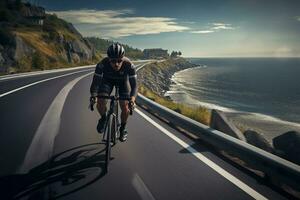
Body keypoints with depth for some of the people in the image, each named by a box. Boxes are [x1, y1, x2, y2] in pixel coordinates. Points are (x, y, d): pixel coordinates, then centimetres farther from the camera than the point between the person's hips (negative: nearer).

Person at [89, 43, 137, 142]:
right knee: (100, 103, -19)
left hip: (123, 80, 0)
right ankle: (103, 118, 15)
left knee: (125, 107, -13)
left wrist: (133, 97, -58)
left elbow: (134, 84, -39)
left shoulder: (129, 65, -37)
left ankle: (123, 128, 15)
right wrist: (93, 95, -53)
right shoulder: (102, 64, -36)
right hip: (107, 80, 1)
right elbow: (96, 81, -35)